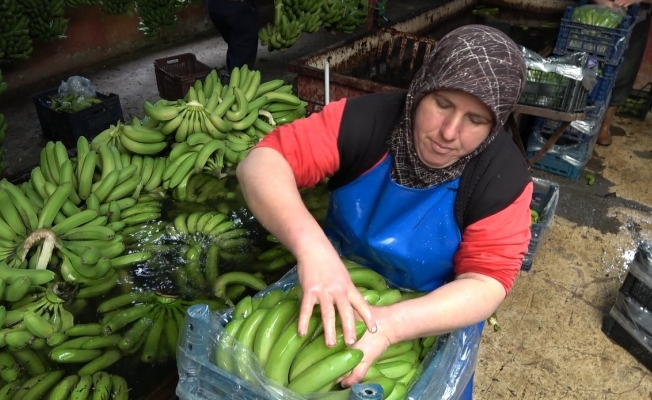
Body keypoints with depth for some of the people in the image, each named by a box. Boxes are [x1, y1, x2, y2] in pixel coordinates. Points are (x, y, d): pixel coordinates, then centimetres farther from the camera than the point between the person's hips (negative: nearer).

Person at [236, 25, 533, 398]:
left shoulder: (504, 176, -23)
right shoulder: (365, 118, -24)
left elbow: (486, 282, -26)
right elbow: (261, 164, -30)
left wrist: (391, 324, -44)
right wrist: (311, 245, -49)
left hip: (436, 316, 0)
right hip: (340, 290, 1)